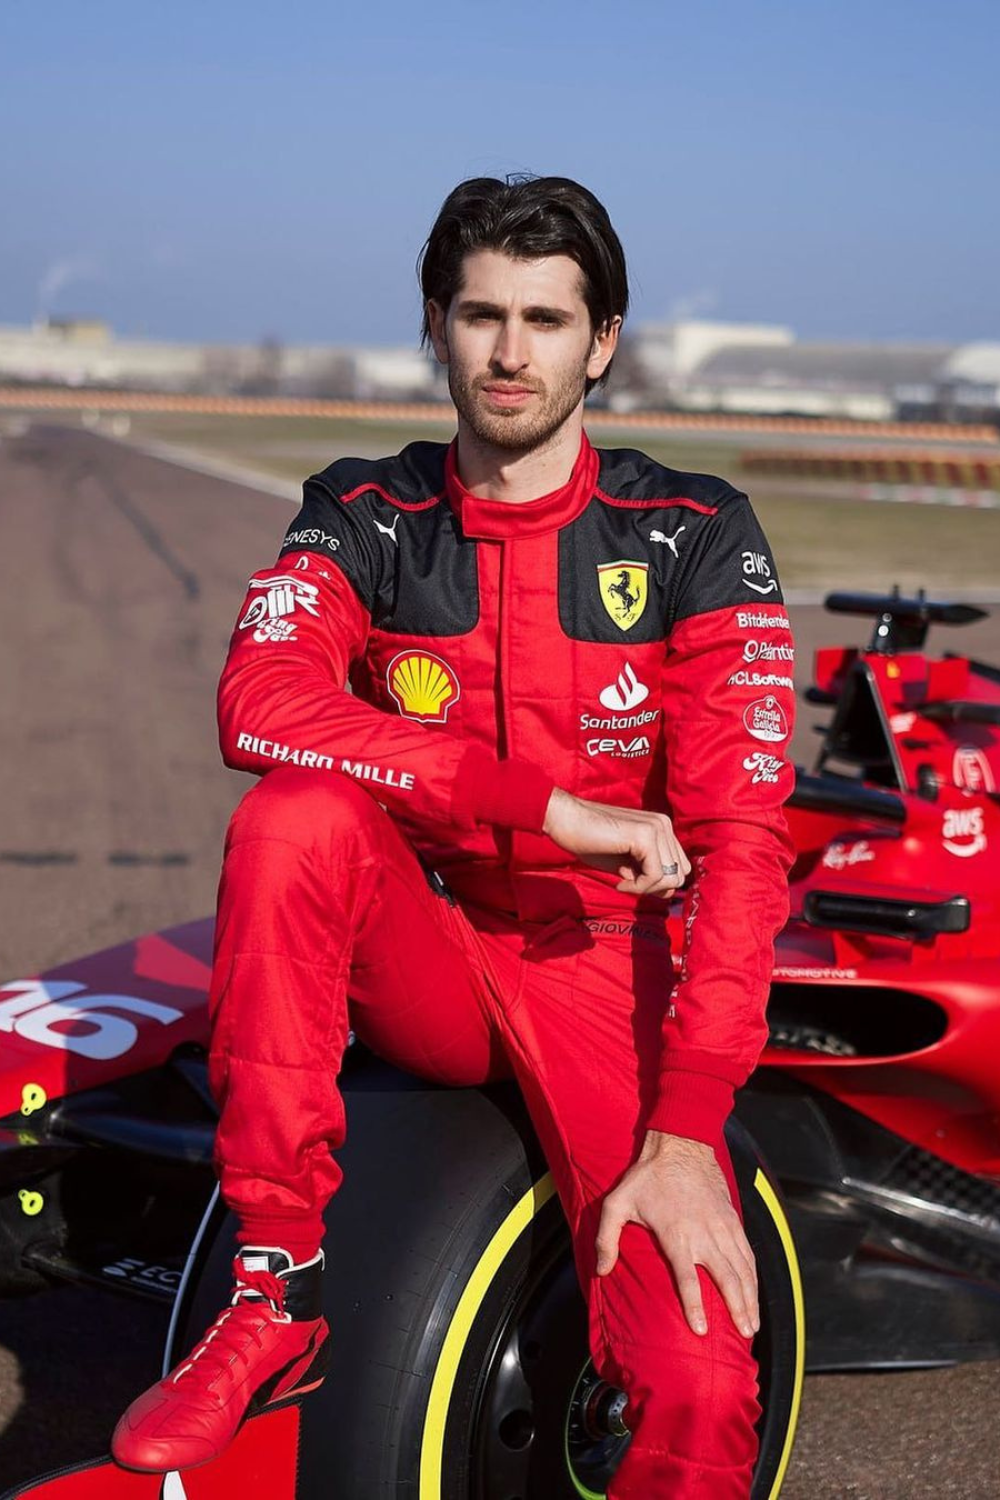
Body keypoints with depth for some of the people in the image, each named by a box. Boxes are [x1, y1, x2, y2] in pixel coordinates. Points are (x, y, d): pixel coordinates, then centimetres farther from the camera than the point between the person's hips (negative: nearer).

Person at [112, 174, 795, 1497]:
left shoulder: (695, 537, -5)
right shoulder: (364, 518, 0)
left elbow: (737, 840, -13)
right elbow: (259, 702, -20)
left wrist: (684, 1135, -23)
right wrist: (543, 805, -26)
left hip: (604, 964, -2)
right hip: (421, 958, 2)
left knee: (702, 1390, -27)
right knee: (294, 820, -32)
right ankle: (278, 1297, -20)